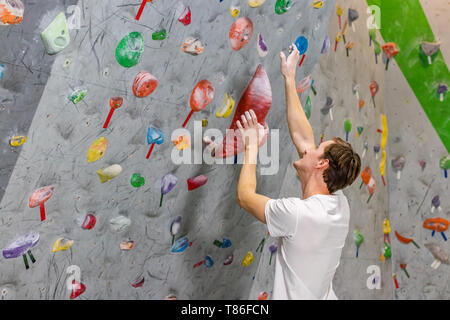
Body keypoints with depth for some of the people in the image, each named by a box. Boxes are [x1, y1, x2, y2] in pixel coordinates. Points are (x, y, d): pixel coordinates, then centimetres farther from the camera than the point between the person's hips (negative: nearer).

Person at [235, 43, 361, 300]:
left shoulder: (297, 213, -30)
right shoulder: (340, 204, -8)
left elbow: (245, 196, -16)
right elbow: (302, 136, -2)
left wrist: (252, 147, -6)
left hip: (296, 295, -6)